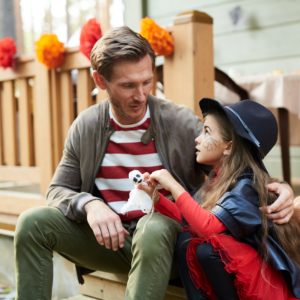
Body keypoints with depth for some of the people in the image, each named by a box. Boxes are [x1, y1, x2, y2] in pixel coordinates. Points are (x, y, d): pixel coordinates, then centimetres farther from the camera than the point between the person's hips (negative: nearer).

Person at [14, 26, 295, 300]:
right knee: (33, 222, -18)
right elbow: (58, 190, 5)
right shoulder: (85, 127, 1)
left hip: (163, 238, -3)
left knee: (152, 229, -38)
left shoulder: (181, 122, -8)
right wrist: (89, 204, -20)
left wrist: (276, 188, -26)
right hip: (109, 238, 3)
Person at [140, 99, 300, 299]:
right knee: (186, 241, -12)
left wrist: (174, 186, -24)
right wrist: (157, 197, 0)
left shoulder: (247, 185, -20)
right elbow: (194, 221, 8)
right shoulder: (221, 179, 5)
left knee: (206, 248, -28)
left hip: (269, 283, -7)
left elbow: (209, 228, -32)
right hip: (238, 274, 7)